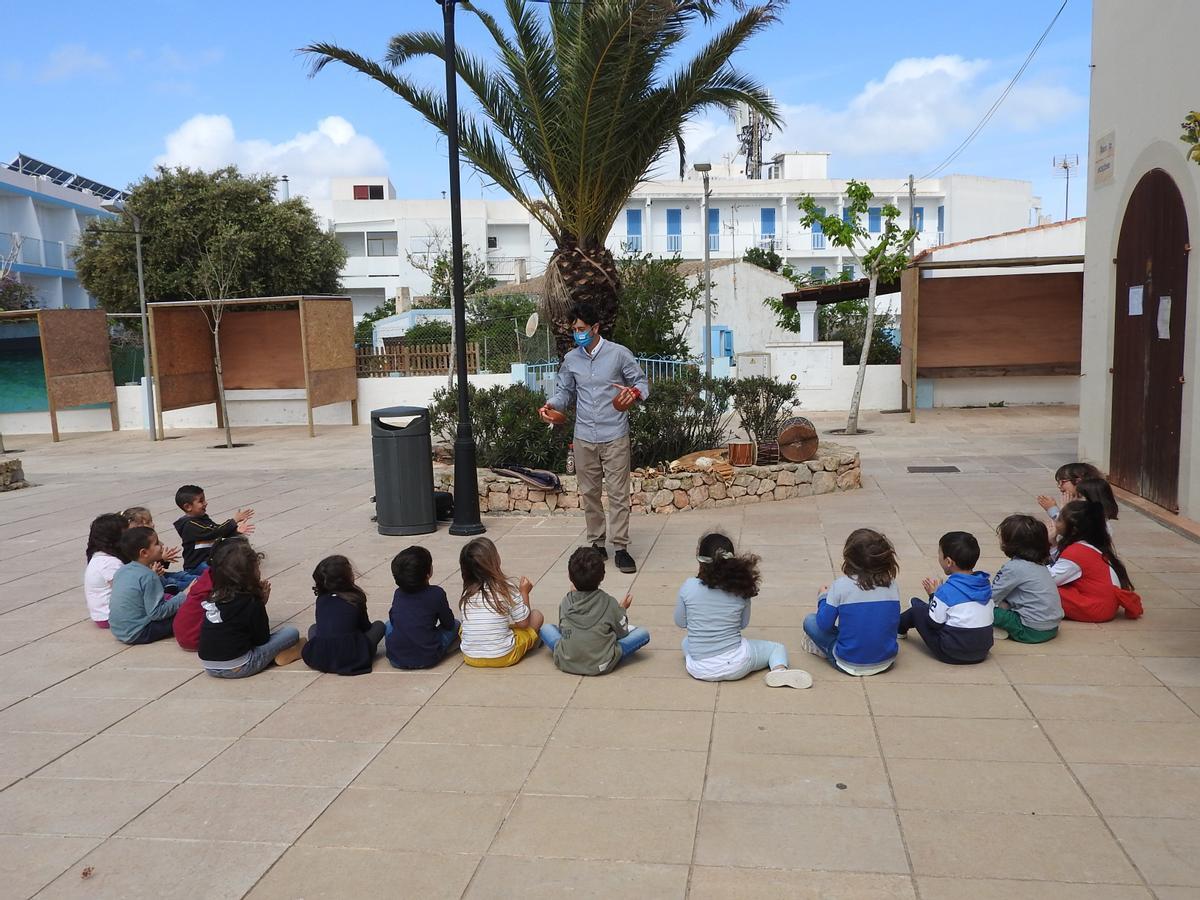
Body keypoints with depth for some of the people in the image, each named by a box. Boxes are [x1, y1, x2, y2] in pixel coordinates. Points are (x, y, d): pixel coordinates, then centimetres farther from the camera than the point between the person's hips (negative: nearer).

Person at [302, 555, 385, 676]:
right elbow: (365, 626, 16)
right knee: (379, 625, 20)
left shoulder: (321, 599, 10)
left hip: (318, 660, 3)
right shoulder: (356, 598, 3)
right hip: (351, 658, -3)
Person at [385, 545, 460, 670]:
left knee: (389, 623, 30)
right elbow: (449, 624, 1)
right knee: (456, 624, 18)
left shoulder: (398, 594, 2)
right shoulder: (436, 594, -11)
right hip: (427, 660, -1)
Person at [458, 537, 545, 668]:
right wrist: (524, 593, 7)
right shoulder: (506, 589, -14)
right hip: (503, 657, -3)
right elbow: (523, 623, -5)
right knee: (537, 616, 12)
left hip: (471, 658, 3)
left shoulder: (466, 594, -3)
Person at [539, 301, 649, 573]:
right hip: (584, 438, 4)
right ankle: (597, 543, 21)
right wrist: (552, 405, -8)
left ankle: (620, 547, 4)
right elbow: (564, 390, 13)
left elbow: (641, 381, 1)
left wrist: (634, 393, -22)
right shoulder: (570, 359, 7)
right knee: (589, 493, 10)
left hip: (614, 436, -4)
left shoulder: (619, 353, -4)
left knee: (618, 494, -2)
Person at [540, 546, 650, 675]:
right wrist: (622, 610, 22)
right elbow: (622, 633, 3)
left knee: (545, 628, 27)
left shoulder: (566, 602, -3)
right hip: (600, 666, -2)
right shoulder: (609, 602, -9)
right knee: (643, 633, 7)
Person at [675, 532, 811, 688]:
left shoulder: (688, 587, -12)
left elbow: (680, 622, 2)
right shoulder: (741, 589, -8)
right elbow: (743, 623, 7)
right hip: (735, 666, -1)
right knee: (778, 648, 21)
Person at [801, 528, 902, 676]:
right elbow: (895, 623, 9)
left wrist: (823, 597, 9)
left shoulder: (841, 585, -14)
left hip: (849, 664, -4)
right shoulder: (891, 585, -3)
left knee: (809, 621, 12)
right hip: (886, 663, 4)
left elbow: (825, 624, -10)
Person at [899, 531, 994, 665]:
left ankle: (898, 628, 40)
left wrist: (933, 594, 4)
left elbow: (934, 623, -12)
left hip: (951, 655, -7)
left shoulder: (947, 590, -19)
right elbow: (991, 617, 12)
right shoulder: (985, 584, -1)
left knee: (917, 608, 11)